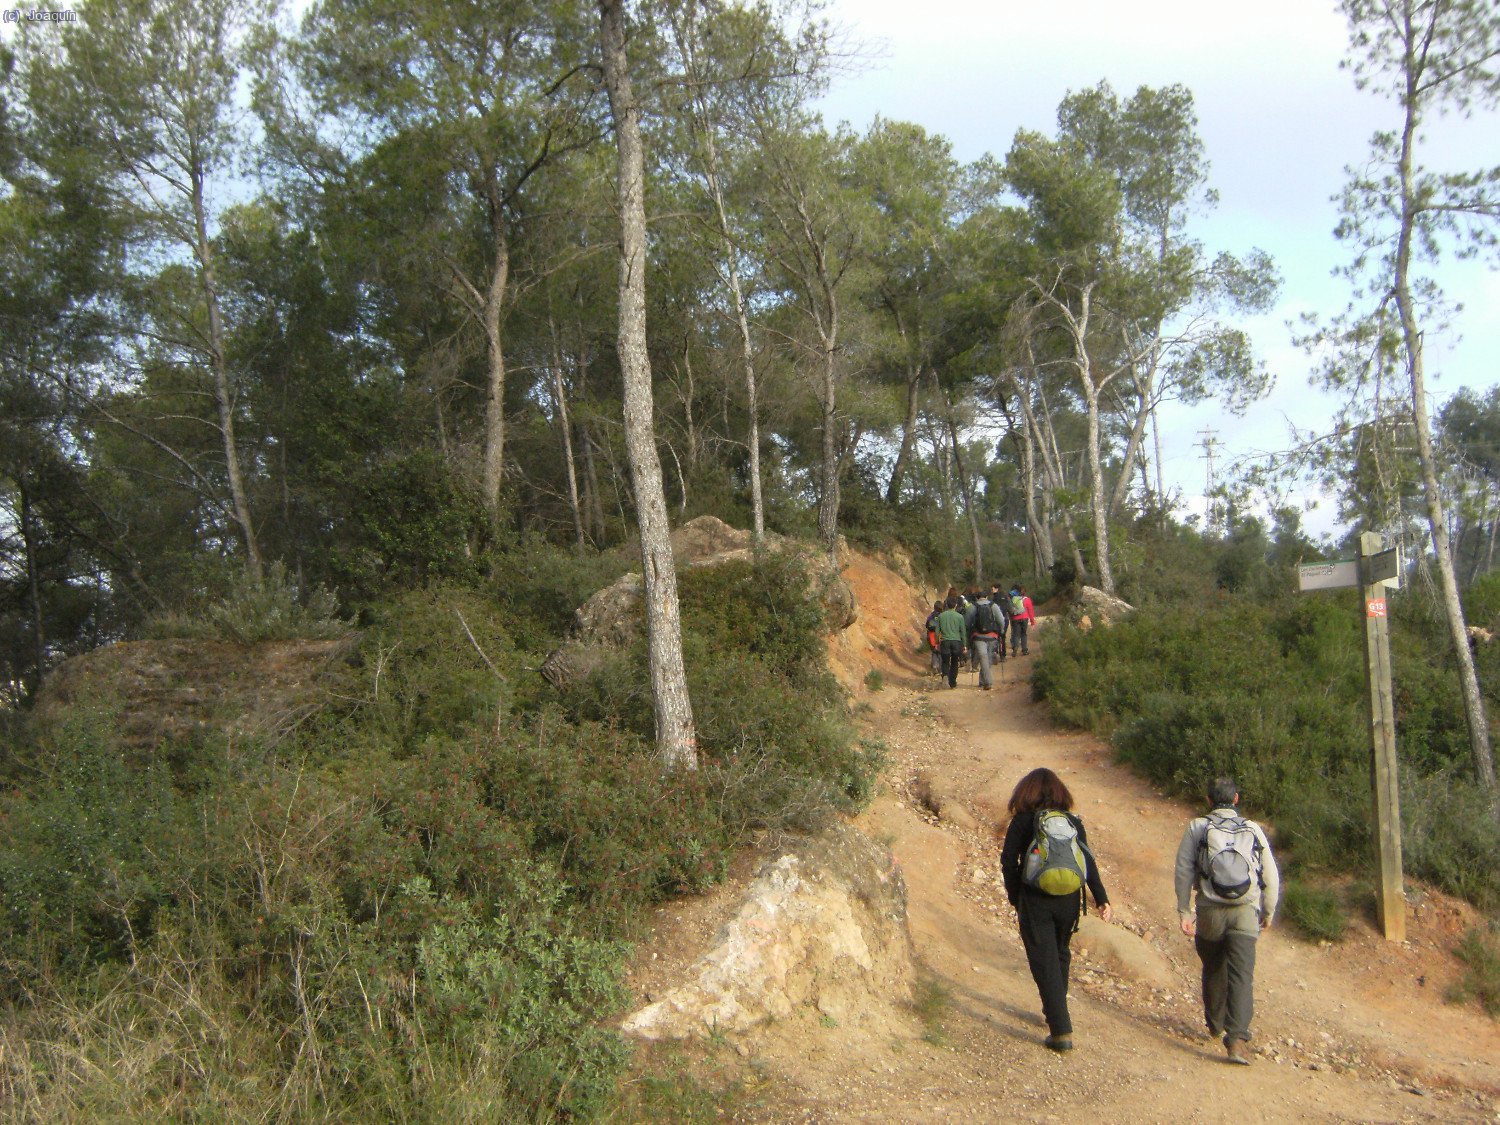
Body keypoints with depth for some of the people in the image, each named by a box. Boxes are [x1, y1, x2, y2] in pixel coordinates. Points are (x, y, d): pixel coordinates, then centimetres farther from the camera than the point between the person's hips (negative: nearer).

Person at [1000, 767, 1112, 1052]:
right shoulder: (1073, 821, 6)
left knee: (1045, 963, 0)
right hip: (1069, 900, 4)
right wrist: (1102, 899, 3)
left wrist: (1015, 897, 6)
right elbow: (1088, 861, 2)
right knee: (1060, 956, 24)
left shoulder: (1023, 820, -3)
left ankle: (1062, 1031, -6)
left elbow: (1008, 862, -5)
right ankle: (1055, 1014, 38)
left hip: (1035, 900, -4)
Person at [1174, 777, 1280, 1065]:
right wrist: (1268, 912, 21)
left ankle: (1215, 1025, 34)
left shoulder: (1197, 827, 2)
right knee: (1242, 975, -4)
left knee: (1213, 970, 19)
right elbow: (1271, 876, 9)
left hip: (1210, 911, 0)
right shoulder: (1253, 830, 6)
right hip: (1245, 912, 0)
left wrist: (1184, 911, 3)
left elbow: (1183, 871, -2)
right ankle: (1236, 1037, -17)